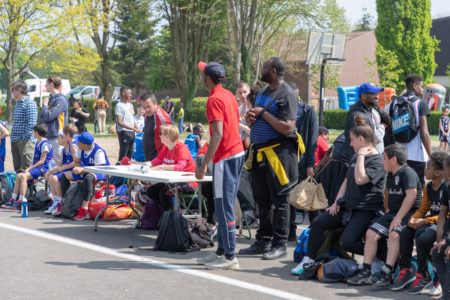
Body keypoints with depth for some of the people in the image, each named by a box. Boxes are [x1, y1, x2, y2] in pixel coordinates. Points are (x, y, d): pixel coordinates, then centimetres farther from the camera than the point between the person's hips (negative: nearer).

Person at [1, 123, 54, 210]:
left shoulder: (45, 144, -13)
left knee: (24, 176, -25)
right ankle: (13, 199, -4)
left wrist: (30, 168, -16)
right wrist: (30, 168, 6)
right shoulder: (37, 143, 18)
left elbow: (42, 161, -16)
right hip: (37, 167, 10)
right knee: (19, 176, -3)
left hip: (44, 167, -10)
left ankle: (21, 200, -26)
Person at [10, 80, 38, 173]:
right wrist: (13, 138, 17)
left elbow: (32, 123, -16)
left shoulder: (30, 103, -9)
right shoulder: (18, 104, 19)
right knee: (17, 168, 10)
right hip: (15, 141, 9)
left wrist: (25, 138, -20)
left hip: (26, 141, -9)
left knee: (25, 169, -11)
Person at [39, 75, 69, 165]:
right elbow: (42, 118, 19)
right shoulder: (51, 98, 16)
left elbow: (49, 116, -20)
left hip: (57, 136, -9)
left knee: (59, 162, -8)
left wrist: (45, 104, -6)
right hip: (50, 135, 9)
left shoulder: (61, 100, -12)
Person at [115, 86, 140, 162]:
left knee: (130, 154, 10)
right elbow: (119, 122, -16)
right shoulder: (119, 106, -8)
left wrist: (138, 129, 10)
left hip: (132, 133, 8)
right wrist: (133, 128, -21)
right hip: (124, 132, -8)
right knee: (123, 154, -8)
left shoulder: (130, 105, 17)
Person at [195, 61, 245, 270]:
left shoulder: (214, 99, -14)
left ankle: (230, 257, -4)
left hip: (225, 157, -10)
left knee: (224, 206, -6)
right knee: (225, 205, 15)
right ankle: (221, 251, 22)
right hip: (237, 153, 10)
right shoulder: (228, 95, 14)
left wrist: (204, 165, -21)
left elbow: (218, 134, -22)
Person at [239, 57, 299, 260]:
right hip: (260, 152, 9)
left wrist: (264, 113, -15)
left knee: (279, 200, -3)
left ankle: (280, 244, 2)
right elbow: (252, 121, 27)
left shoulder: (287, 95, -10)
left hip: (278, 151, -8)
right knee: (262, 199, 12)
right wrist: (250, 118, 3)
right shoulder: (263, 92, 17)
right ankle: (263, 241, 19)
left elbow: (287, 128, -20)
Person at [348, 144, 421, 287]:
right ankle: (365, 271, -5)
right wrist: (387, 210, 15)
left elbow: (411, 195, -24)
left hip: (409, 213, -9)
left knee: (394, 235, -31)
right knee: (371, 232, -6)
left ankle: (386, 273, -31)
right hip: (393, 212, 9)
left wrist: (398, 218, -26)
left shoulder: (408, 172, -13)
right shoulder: (391, 174, 16)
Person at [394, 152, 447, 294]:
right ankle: (405, 271, -3)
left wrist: (424, 221, -21)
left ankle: (423, 275, -12)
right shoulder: (428, 186, 10)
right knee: (405, 233, -14)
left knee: (422, 237, -31)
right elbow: (423, 209, 16)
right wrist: (414, 218, -7)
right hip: (431, 221, 8)